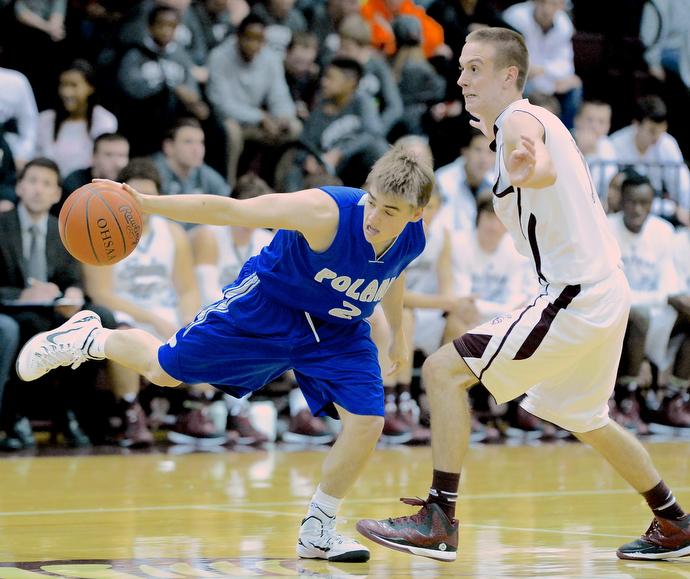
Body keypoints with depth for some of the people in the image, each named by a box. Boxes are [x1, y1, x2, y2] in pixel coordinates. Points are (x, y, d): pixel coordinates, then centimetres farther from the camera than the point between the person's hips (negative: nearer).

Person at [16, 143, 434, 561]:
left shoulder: (415, 236, -20)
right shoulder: (325, 212, -36)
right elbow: (229, 210, -32)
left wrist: (398, 332, 18)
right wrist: (149, 204, -40)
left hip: (337, 332, 4)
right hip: (267, 307, -4)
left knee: (367, 422, -12)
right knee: (163, 370, 5)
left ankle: (317, 530, 9)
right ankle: (88, 339, 37)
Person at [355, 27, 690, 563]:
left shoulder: (517, 120, -14)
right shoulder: (531, 121, 15)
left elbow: (546, 172, -38)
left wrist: (526, 170, -60)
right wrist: (495, 139, 49)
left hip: (575, 297, -11)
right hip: (604, 292, 11)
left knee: (444, 371, -14)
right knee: (583, 419, 27)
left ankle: (439, 521, -14)